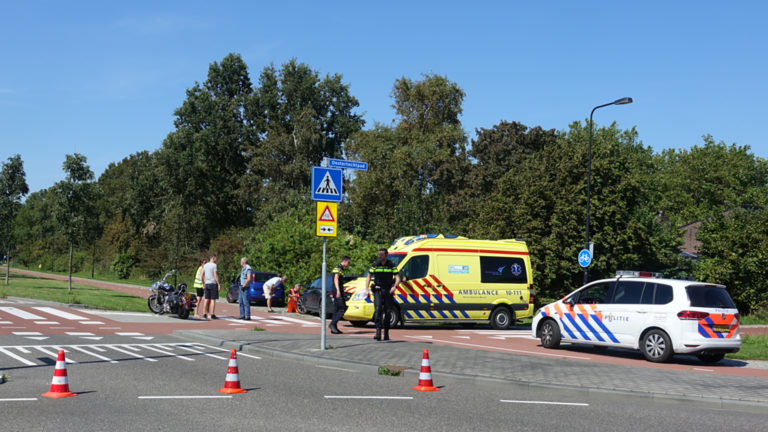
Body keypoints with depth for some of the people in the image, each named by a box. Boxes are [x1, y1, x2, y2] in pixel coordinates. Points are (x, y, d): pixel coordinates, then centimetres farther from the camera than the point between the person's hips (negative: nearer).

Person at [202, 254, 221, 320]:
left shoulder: (205, 265, 13)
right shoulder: (214, 265, -9)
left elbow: (202, 275, 16)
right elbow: (215, 275, -14)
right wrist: (218, 284, -10)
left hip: (207, 284, 7)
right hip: (213, 283, -6)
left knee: (207, 299, 11)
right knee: (213, 299, -4)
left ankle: (204, 313, 14)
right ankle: (212, 314, -6)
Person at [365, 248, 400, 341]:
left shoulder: (391, 265, 2)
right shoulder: (375, 265, 6)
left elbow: (397, 278, -1)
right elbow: (369, 277, 12)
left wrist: (395, 286, -21)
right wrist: (367, 289, 0)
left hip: (388, 291, 0)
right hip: (378, 290, 0)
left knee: (387, 312, 4)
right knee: (378, 310, -16)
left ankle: (386, 333, 15)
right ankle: (378, 332, -23)